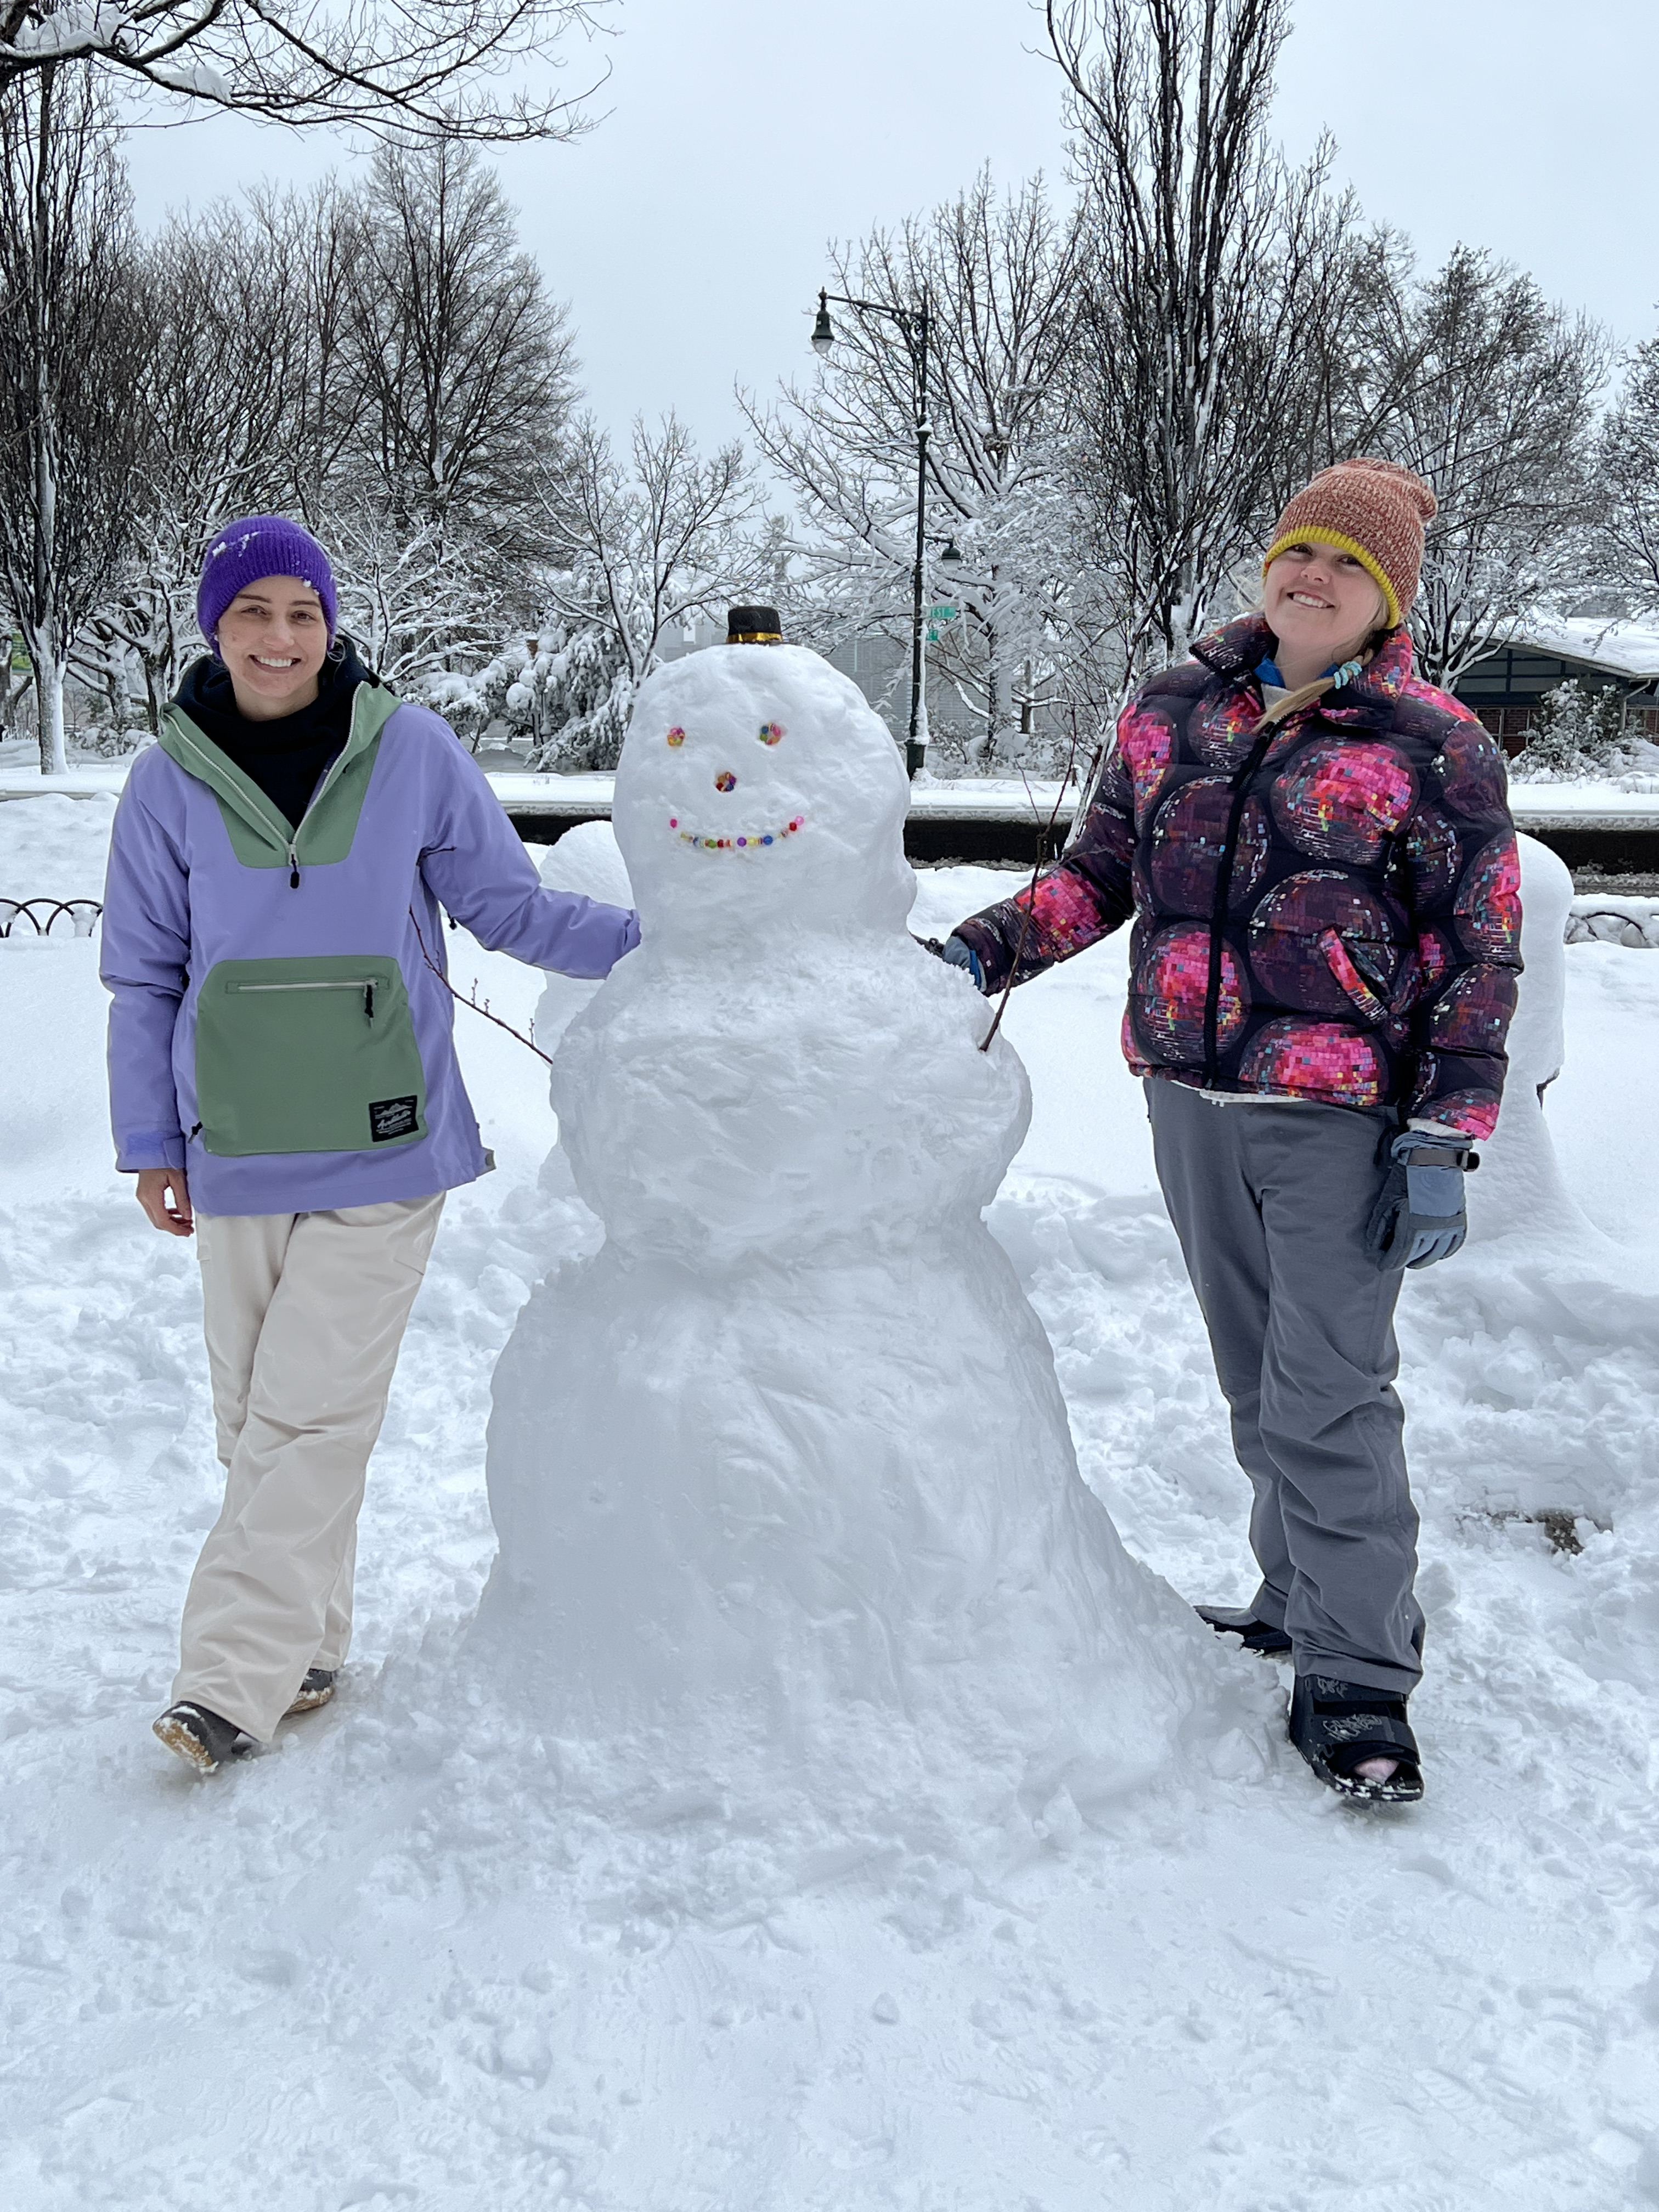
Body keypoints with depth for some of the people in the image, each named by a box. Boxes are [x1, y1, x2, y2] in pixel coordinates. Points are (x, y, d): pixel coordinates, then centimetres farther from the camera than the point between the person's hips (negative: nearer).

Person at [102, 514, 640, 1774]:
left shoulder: (412, 751, -4)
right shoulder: (172, 781, 2)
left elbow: (510, 907, 5)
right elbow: (144, 974, 10)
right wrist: (149, 1143, 10)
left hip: (386, 1150, -3)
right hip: (237, 1156, 3)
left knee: (312, 1413, -7)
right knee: (257, 1416, 9)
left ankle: (237, 1674, -2)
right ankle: (306, 1648, 24)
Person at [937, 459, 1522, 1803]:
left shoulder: (1434, 747, -4)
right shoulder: (1172, 711, 9)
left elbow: (1480, 955, -3)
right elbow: (1101, 873, 16)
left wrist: (1443, 1141, -10)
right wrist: (982, 954, 0)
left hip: (1342, 1120, -5)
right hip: (1191, 1100, 5)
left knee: (1331, 1398, -8)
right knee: (1258, 1381, 15)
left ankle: (1356, 1680, 2)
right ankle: (1302, 1597, 31)